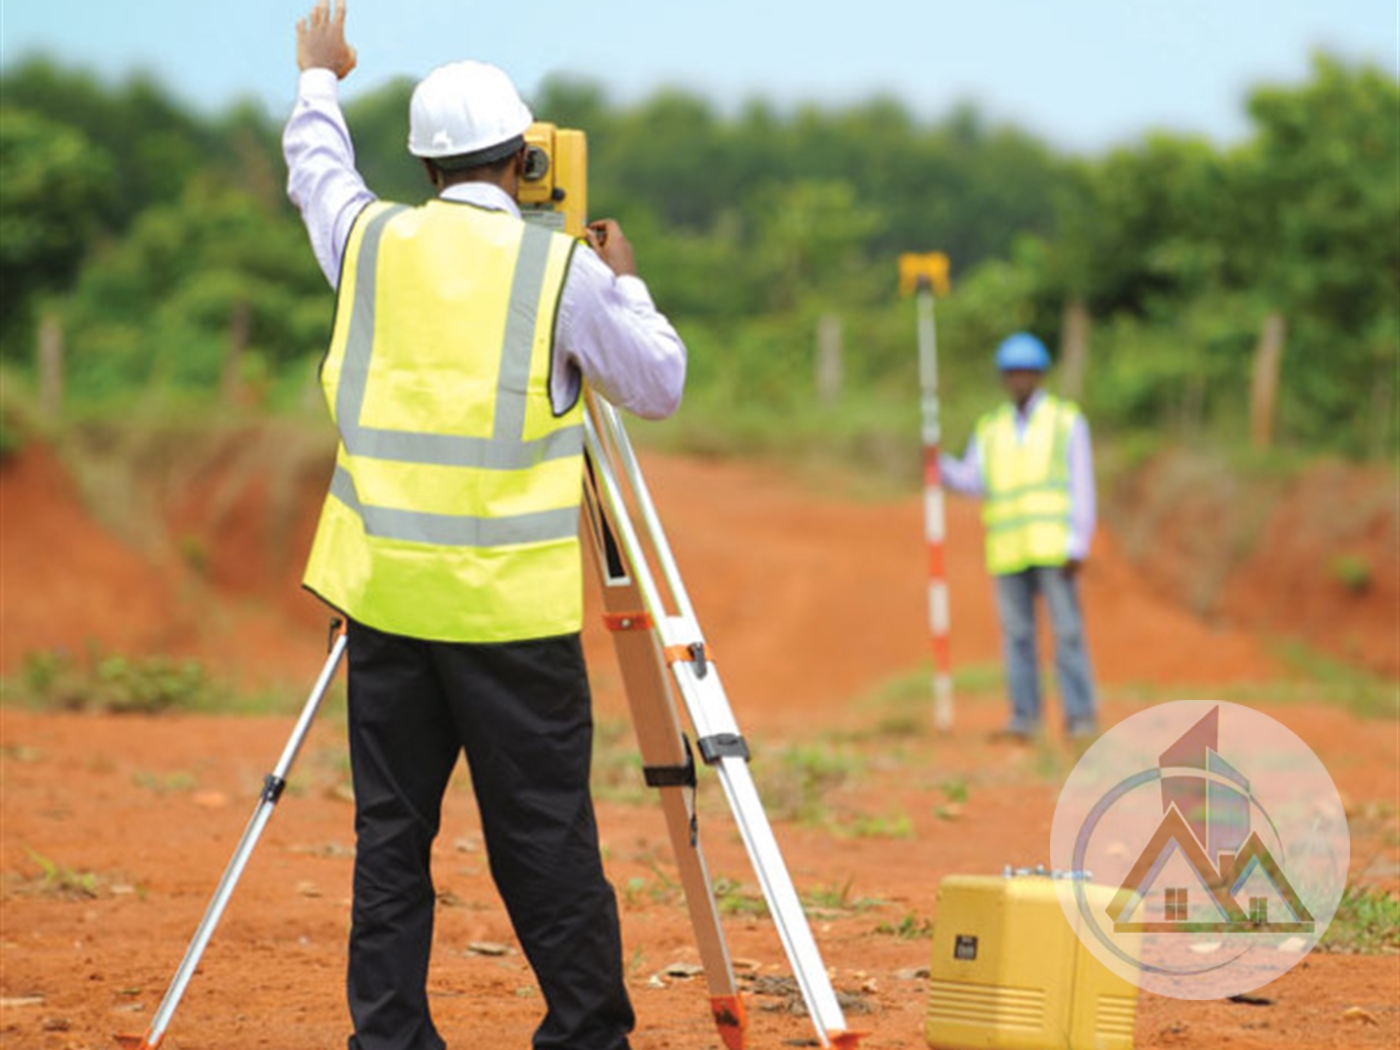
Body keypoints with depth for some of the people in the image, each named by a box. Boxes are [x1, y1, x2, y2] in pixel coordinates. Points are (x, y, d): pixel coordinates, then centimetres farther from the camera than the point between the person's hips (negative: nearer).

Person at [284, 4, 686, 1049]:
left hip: (387, 591, 3)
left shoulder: (373, 239, 4)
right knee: (545, 840, 2)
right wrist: (626, 283, 22)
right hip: (511, 605, -3)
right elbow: (660, 383, 5)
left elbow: (315, 170, 27)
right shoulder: (563, 268, -6)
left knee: (391, 836, 6)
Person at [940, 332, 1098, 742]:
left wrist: (1078, 546, -10)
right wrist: (940, 465, -16)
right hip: (1008, 549, 3)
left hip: (1054, 547, -3)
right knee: (1017, 632, 0)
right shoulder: (990, 428, 14)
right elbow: (971, 481, 3)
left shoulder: (1067, 421, 4)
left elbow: (1082, 488, -1)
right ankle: (1025, 715, 2)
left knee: (1067, 629, -7)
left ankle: (1080, 715, -5)